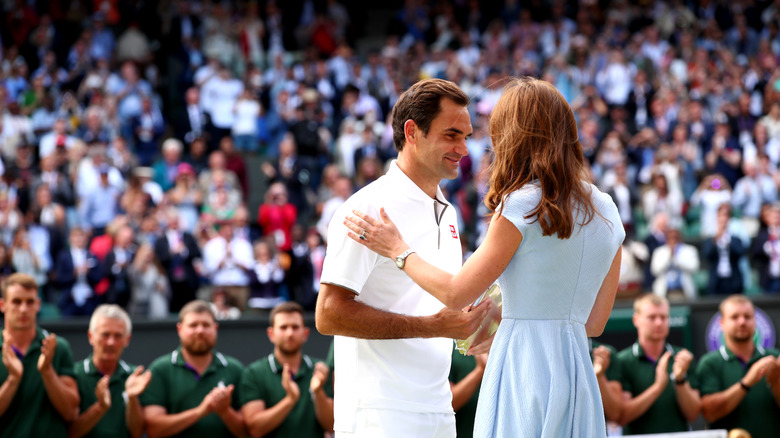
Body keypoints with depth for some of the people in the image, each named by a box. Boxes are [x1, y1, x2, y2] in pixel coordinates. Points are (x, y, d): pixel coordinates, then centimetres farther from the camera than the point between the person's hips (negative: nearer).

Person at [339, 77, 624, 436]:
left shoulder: (522, 205, -9)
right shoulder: (606, 211, 11)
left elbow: (457, 293, -4)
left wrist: (397, 249, 11)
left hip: (525, 370, -6)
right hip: (579, 371, 7)